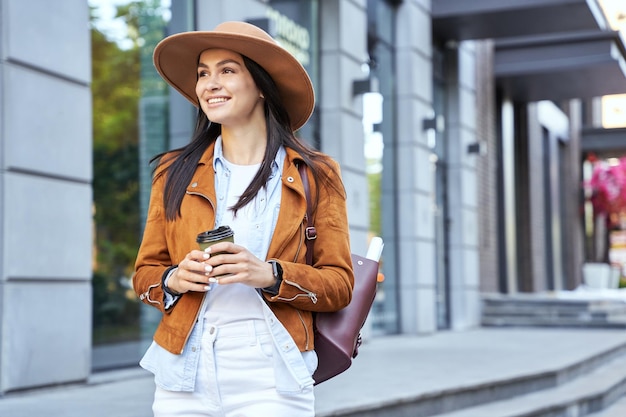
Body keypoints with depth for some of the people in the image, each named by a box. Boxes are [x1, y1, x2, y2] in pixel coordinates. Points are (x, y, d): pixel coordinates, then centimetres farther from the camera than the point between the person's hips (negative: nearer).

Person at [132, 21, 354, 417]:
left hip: (269, 381, -2)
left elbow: (339, 285, 0)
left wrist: (270, 274, -17)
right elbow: (145, 272, 12)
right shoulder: (175, 173, 8)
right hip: (184, 378, 2)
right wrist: (173, 279, -10)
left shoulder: (315, 175, 3)